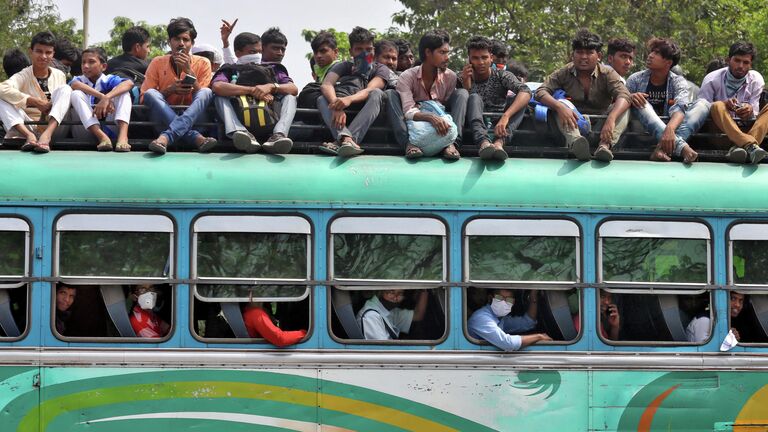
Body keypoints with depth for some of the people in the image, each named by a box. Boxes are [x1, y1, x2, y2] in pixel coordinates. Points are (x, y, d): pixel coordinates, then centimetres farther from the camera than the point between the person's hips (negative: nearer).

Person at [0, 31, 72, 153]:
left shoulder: (60, 76, 7)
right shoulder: (23, 76, -4)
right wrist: (35, 102, -28)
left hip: (53, 126, 2)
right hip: (27, 127, -2)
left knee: (65, 89, -16)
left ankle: (47, 135, -38)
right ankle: (29, 136, -39)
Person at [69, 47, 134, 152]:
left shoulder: (109, 80, 4)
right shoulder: (80, 80, 8)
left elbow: (129, 83, -19)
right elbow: (74, 84, -20)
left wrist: (107, 98, -34)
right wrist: (102, 97, -32)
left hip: (111, 126, 0)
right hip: (88, 128, 0)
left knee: (124, 92, -13)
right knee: (76, 94, -17)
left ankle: (123, 135, -37)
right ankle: (102, 137, -33)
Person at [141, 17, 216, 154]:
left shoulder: (202, 63, 3)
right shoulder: (157, 63, 3)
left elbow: (203, 97, -5)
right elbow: (144, 97, -2)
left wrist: (188, 70, -15)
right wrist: (170, 90, -18)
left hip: (193, 117, 0)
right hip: (164, 118, 0)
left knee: (207, 92, -26)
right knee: (151, 93, -26)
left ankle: (166, 137, -48)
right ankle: (196, 138, -43)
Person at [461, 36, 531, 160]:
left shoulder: (502, 75, -1)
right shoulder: (465, 79, 5)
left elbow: (526, 92, -20)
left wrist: (505, 116, -37)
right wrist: (466, 83, -16)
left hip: (498, 126, 0)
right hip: (477, 128, 0)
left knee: (520, 100, -21)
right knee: (474, 98, -25)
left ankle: (499, 141, -48)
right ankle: (483, 142, -53)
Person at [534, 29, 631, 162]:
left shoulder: (607, 74, -6)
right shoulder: (564, 74, -2)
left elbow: (623, 96, -23)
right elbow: (541, 92, -14)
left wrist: (611, 119, -44)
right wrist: (560, 107, -37)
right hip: (574, 125, 0)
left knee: (623, 109, -23)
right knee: (561, 104, -26)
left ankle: (604, 145, -46)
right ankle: (574, 141, -55)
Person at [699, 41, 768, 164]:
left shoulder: (756, 80, 3)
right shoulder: (712, 79, -4)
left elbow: (754, 115, 0)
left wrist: (750, 111, -25)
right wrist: (724, 105, -28)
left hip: (748, 129, 3)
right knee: (717, 106, -32)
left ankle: (739, 146, -45)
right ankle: (751, 146, -56)